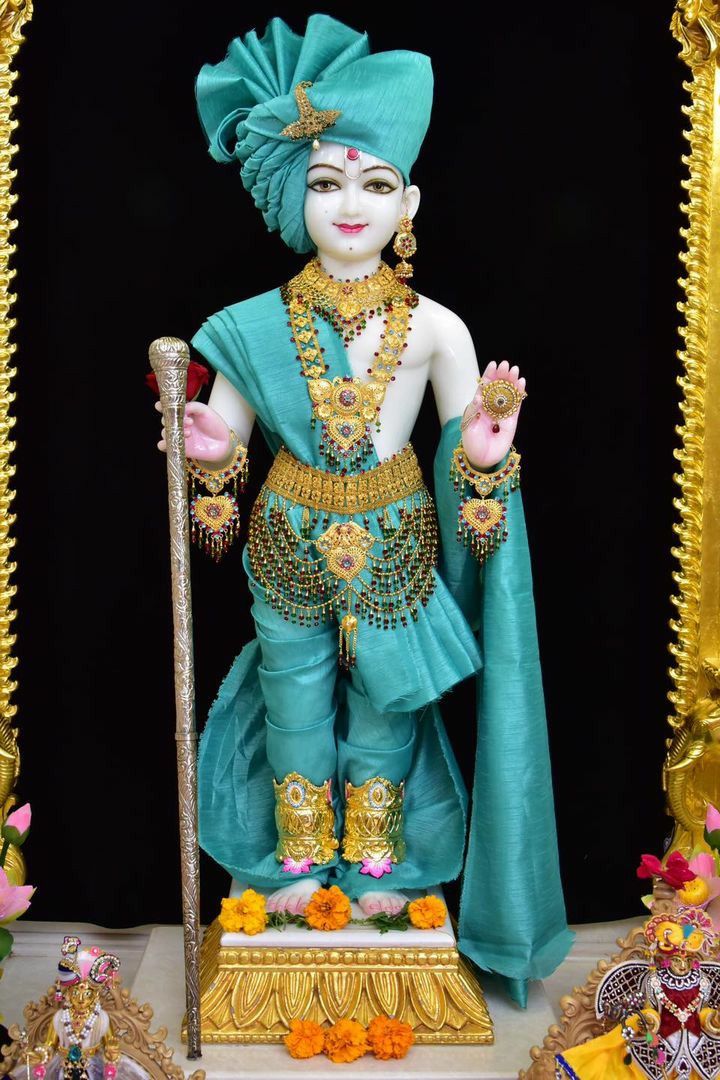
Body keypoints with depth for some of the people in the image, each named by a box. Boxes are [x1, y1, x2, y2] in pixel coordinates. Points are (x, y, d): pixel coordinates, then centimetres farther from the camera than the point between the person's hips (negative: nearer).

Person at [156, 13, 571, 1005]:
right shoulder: (259, 325, -9)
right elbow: (229, 430, 1)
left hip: (394, 548, -1)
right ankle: (301, 857, 38)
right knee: (297, 700, 15)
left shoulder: (434, 328, -11)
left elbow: (469, 448, -4)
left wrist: (485, 453, -25)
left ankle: (380, 858, 38)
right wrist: (211, 453, -19)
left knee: (386, 705, 15)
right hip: (292, 543, 1)